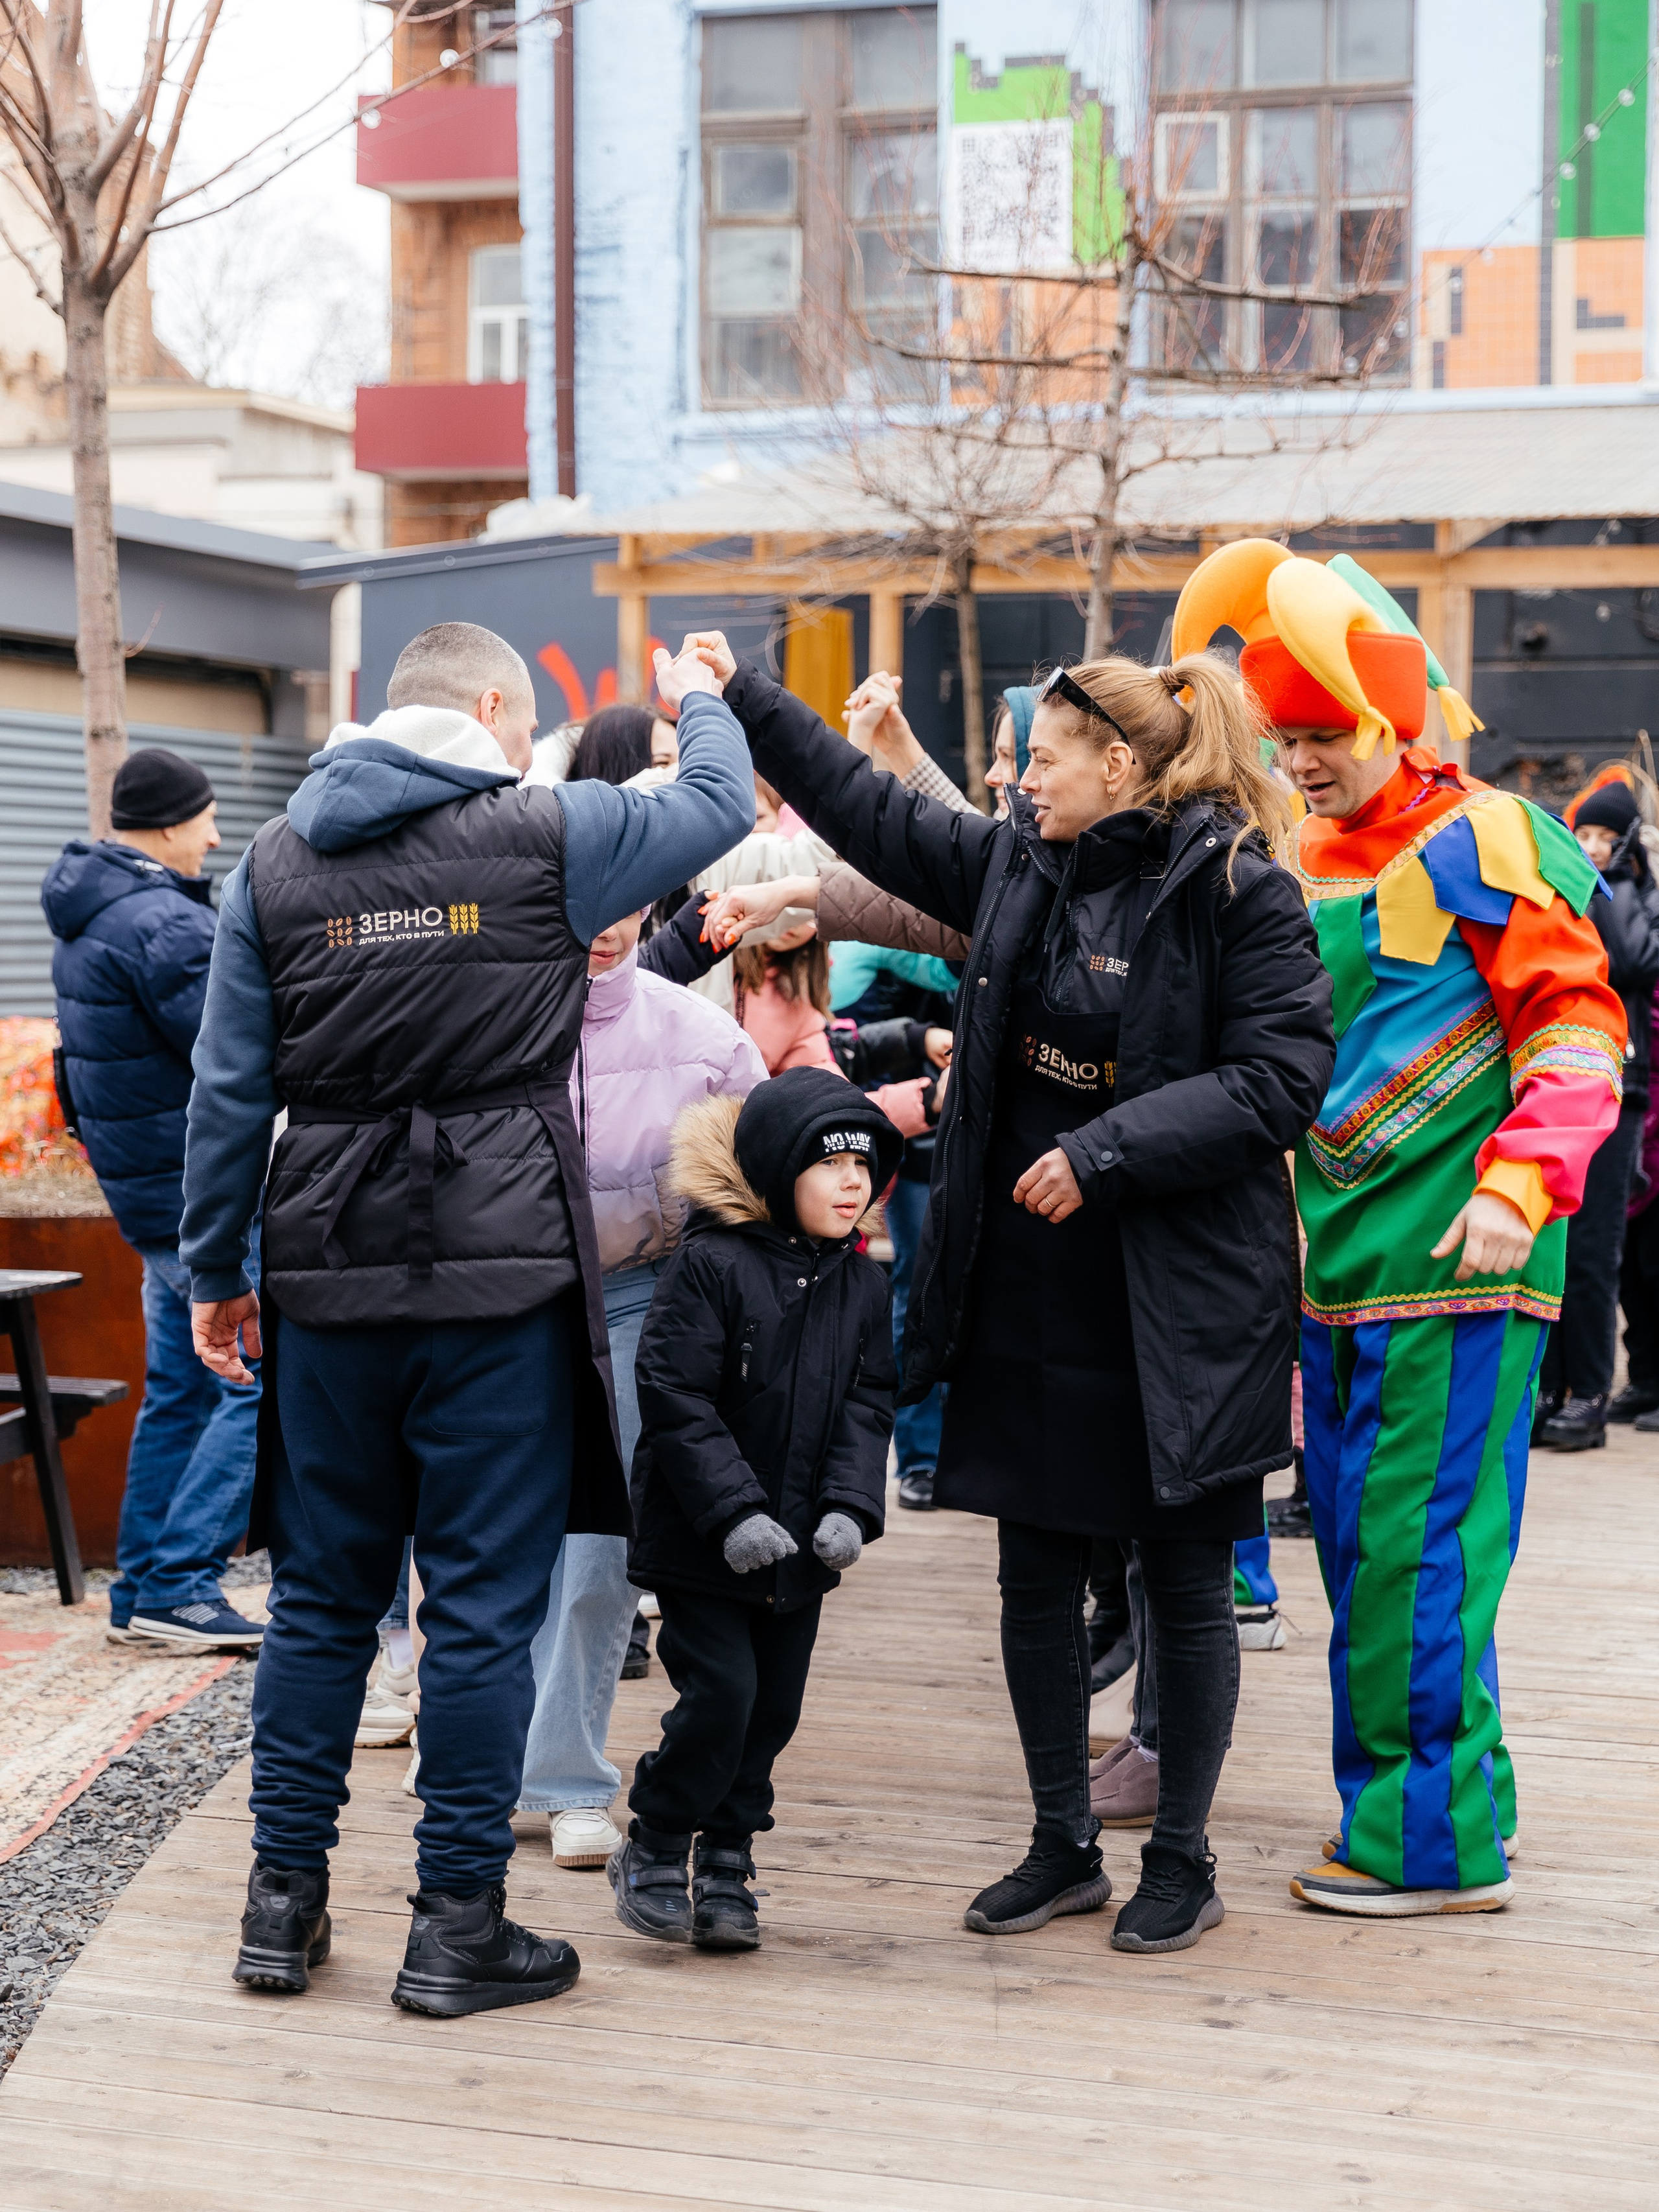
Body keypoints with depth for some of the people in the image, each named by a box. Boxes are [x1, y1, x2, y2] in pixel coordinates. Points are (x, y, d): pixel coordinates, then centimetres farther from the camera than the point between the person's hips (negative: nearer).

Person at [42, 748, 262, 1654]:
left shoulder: (88, 914, 14)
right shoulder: (162, 924, -19)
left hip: (149, 1183, 10)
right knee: (263, 1379, -8)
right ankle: (180, 1585, -9)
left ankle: (141, 1592, 19)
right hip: (200, 1187, -10)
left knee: (182, 1388, 16)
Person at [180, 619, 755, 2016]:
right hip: (501, 1273, -4)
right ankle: (459, 1921, 8)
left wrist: (215, 1271, 14)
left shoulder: (276, 862, 7)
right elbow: (722, 806, 12)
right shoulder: (541, 837, -3)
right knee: (485, 1600, 3)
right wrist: (701, 703, 32)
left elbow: (229, 1087, 7)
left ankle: (286, 1897, 19)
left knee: (322, 1589, 13)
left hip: (330, 1273, 4)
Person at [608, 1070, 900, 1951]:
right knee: (720, 1692, -10)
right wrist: (734, 1513, -21)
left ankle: (725, 1863, 25)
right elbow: (675, 1401, -16)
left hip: (800, 1549, 6)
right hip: (700, 1545, -6)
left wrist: (849, 1509, -10)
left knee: (774, 1706, 9)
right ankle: (653, 1853, 11)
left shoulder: (863, 1286, 5)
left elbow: (867, 1406, 5)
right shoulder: (709, 1267, -13)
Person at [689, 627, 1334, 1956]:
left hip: (1178, 1303, -6)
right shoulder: (1019, 863, 7)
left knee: (1187, 1587, 6)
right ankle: (1063, 1847, 25)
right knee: (1035, 1578, 11)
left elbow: (1280, 1080, -16)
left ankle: (1182, 1862, 20)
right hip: (1028, 1297, 6)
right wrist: (744, 698, 15)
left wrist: (1107, 1151, -19)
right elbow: (878, 817, 17)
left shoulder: (1239, 894, -12)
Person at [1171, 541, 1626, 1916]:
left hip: (1448, 1261, -8)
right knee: (1360, 1550, 11)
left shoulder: (1480, 842, -6)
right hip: (1338, 1260, 8)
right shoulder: (1303, 864, 17)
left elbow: (1576, 1024, -11)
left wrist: (1520, 1187, -20)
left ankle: (1436, 1840, 0)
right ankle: (1450, 1806, 21)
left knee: (1417, 1551, -8)